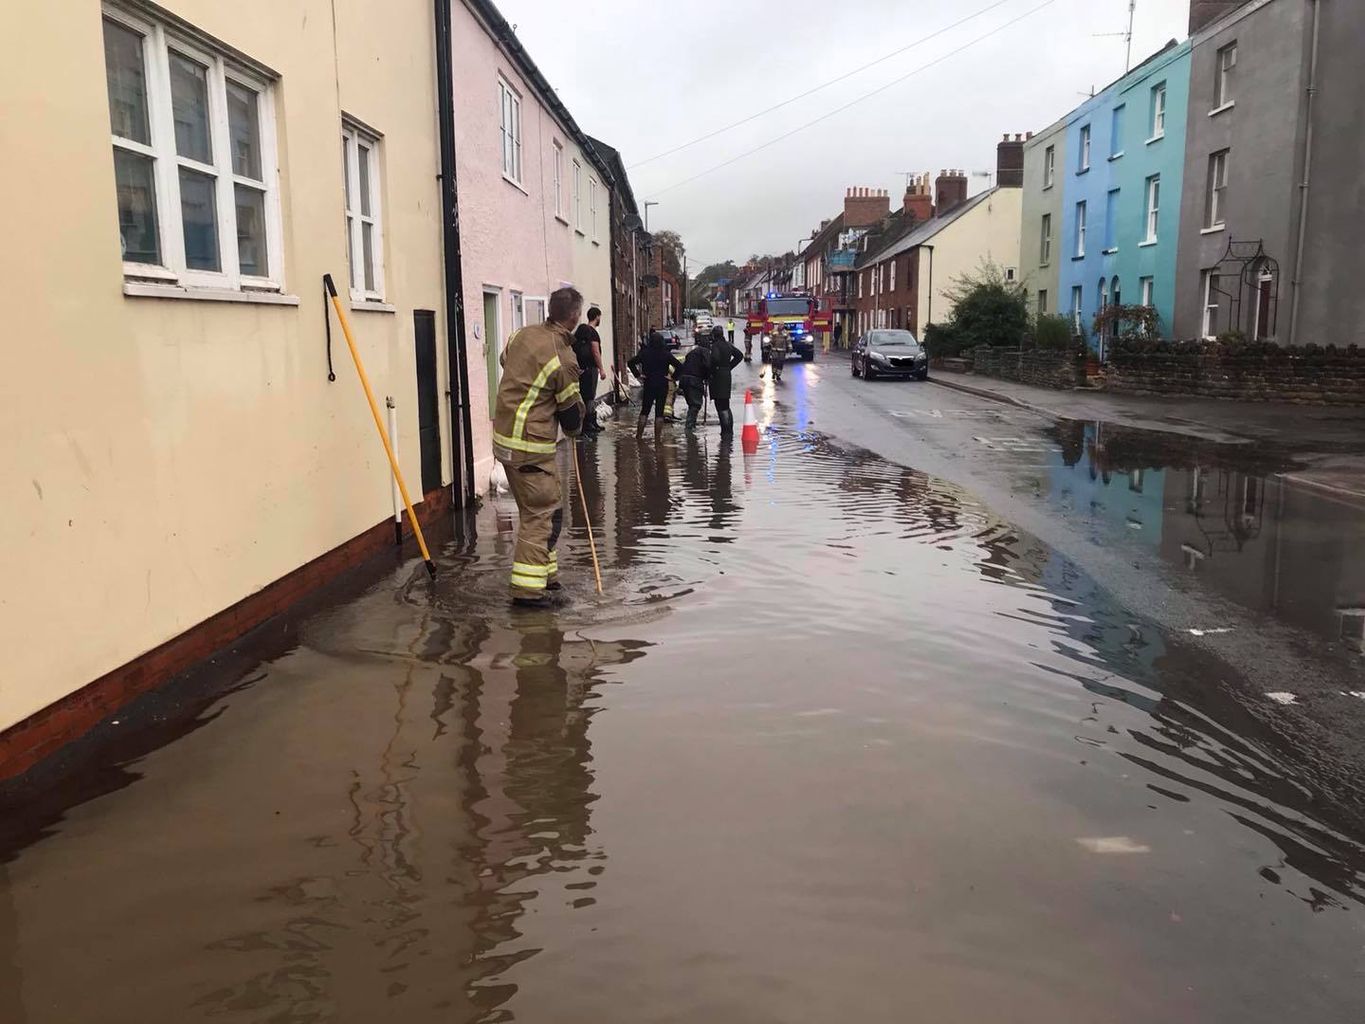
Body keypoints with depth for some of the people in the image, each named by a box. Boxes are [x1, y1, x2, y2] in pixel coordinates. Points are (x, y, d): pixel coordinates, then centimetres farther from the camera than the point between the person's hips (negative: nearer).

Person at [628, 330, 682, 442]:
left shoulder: (645, 353, -4)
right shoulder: (666, 354, -7)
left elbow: (631, 363, -7)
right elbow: (679, 366, -10)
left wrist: (638, 374, -2)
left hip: (648, 384, 1)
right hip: (662, 385, -1)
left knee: (644, 411, 9)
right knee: (659, 412, 4)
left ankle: (639, 435, 5)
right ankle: (658, 437, 4)